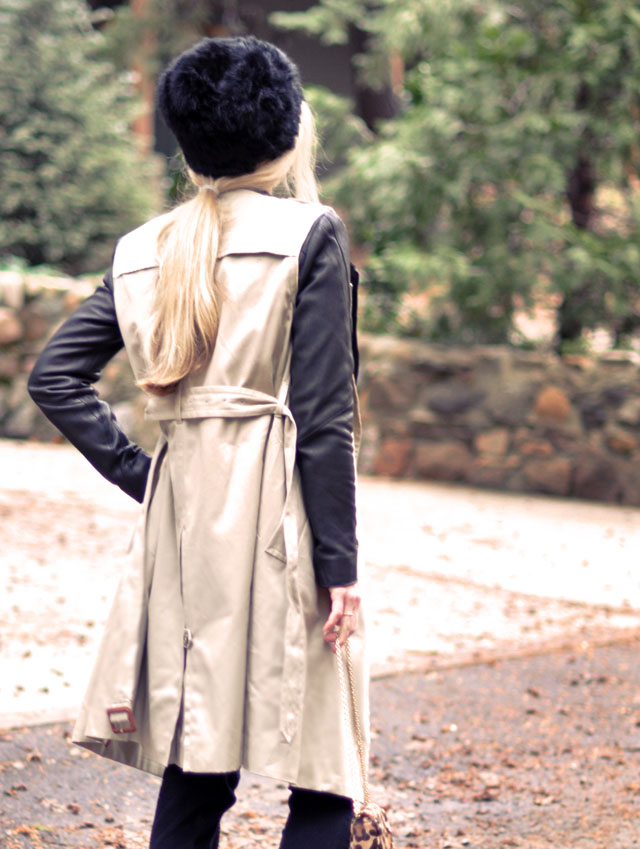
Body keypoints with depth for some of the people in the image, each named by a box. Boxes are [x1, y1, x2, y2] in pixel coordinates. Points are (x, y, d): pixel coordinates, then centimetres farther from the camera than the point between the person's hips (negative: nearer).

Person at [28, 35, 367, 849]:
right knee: (324, 777, 1)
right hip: (282, 512, -6)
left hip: (183, 511, 6)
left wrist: (139, 474, 10)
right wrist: (340, 567, -8)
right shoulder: (308, 236, -6)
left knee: (195, 766, 11)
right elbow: (325, 418, -10)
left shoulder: (145, 249, 9)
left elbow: (54, 376, 8)